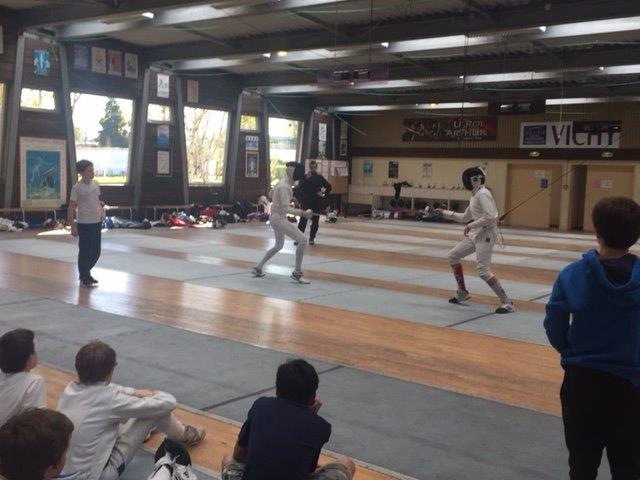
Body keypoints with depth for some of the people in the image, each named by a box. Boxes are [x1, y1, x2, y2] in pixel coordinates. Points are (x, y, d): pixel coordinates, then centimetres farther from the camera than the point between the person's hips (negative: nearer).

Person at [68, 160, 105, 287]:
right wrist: (73, 226, -12)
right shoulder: (77, 188, -11)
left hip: (96, 223, 7)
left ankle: (86, 272, 30)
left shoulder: (95, 184, 9)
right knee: (85, 252, 2)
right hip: (84, 224, -6)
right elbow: (71, 208, -9)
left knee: (96, 252, 11)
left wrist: (101, 213, 9)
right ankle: (84, 278, 15)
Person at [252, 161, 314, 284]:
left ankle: (258, 268, 29)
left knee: (278, 246, 26)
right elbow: (286, 209, -26)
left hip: (276, 218, 10)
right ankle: (297, 273, -10)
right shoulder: (284, 187, -21)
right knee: (302, 240, -15)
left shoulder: (282, 183, 9)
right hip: (279, 219, -10)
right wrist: (302, 213, -30)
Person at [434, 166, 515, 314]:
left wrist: (471, 226, -21)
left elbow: (490, 217, -29)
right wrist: (444, 213, 23)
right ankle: (462, 292, 25)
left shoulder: (483, 194, -17)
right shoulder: (476, 195, 14)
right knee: (453, 256, 14)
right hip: (476, 234, 10)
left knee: (483, 271, -17)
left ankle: (507, 303, -11)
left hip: (485, 235, -10)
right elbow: (464, 217, 24)